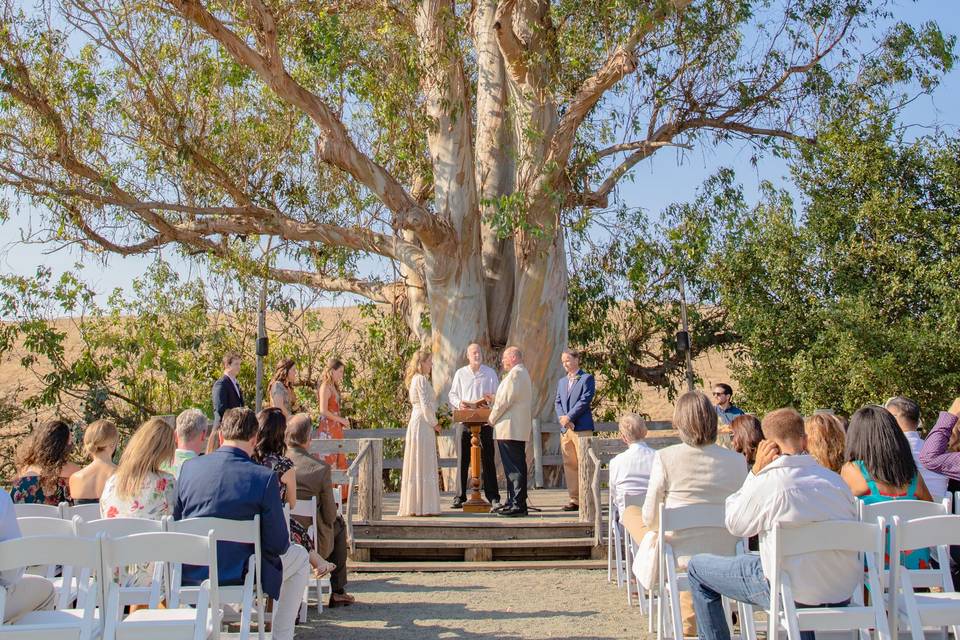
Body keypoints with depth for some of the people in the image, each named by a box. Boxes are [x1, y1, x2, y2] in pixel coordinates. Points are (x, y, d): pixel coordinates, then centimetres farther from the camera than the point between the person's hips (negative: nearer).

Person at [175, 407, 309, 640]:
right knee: (300, 556, 22)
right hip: (236, 577, -5)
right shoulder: (265, 477, -17)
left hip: (189, 577, 5)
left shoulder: (189, 467, -5)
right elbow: (277, 545, -13)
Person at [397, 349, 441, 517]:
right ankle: (423, 506, -4)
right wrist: (434, 423, -7)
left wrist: (433, 422, 15)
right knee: (424, 465, -7)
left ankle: (413, 505, 15)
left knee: (417, 466, 11)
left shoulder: (416, 379, 18)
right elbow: (426, 405, -18)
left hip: (416, 423, 10)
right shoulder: (422, 379, -12)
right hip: (423, 423, -10)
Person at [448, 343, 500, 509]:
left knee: (487, 459, -2)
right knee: (462, 459, 2)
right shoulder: (460, 373, 10)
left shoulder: (490, 373, 8)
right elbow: (452, 395, 12)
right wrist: (459, 403, -9)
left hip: (484, 420, -1)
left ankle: (493, 497, 2)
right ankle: (460, 496, 8)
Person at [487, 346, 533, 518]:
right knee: (514, 467, 13)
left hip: (509, 429, -11)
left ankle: (518, 505, -9)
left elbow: (506, 401, -17)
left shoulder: (515, 373, -13)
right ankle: (513, 502, 18)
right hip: (520, 429, 11)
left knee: (514, 468, -9)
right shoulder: (523, 373, 20)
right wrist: (495, 399, 19)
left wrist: (492, 418, -6)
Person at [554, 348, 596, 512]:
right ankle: (574, 499, 11)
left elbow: (585, 400, -10)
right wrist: (562, 418, -5)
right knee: (569, 465, 6)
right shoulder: (561, 381, 20)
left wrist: (569, 417, -13)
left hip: (582, 428, -6)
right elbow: (558, 403, 13)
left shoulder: (586, 378, 0)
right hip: (565, 428, 6)